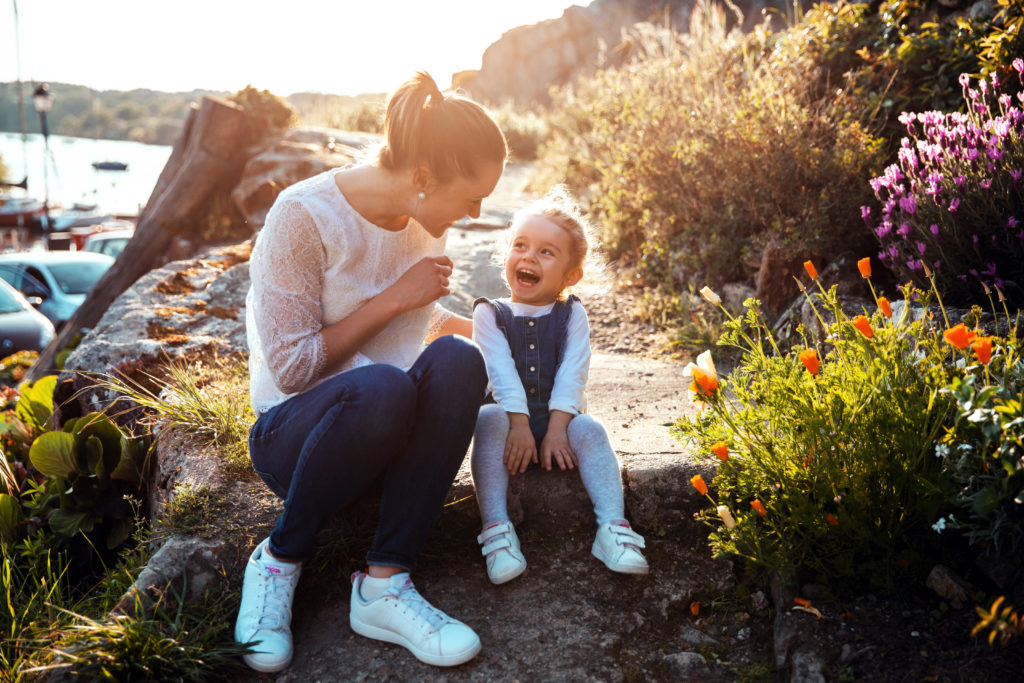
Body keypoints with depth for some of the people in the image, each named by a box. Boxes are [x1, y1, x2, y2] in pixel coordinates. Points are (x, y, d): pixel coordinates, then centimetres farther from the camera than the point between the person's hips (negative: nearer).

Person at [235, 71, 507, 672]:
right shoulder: (305, 217, -18)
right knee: (381, 387, -39)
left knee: (456, 359, -28)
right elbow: (290, 368, -18)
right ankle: (279, 561, -13)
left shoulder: (422, 219, 3)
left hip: (390, 437, 5)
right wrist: (393, 300, -18)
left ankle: (385, 583, -23)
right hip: (296, 433, -5)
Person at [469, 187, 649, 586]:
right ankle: (496, 530, -36)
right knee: (489, 419, -31)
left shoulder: (571, 314, 5)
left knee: (589, 430, -28)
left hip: (558, 419, 1)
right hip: (510, 418, -1)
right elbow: (501, 370, -10)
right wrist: (518, 423, -23)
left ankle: (613, 528, -31)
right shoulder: (490, 313, 3)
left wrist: (558, 427, -21)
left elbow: (572, 373, -7)